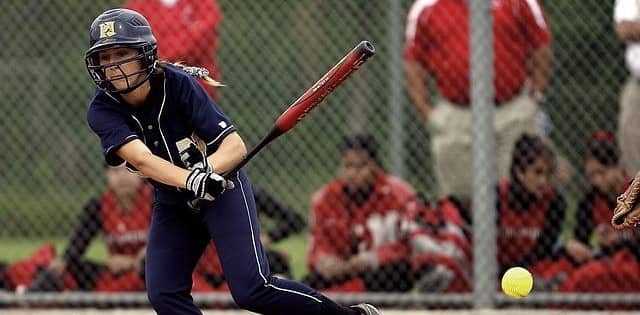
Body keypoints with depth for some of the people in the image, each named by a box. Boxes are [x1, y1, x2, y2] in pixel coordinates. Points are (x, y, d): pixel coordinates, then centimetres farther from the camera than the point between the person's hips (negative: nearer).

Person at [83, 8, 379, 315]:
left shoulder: (178, 84, -22)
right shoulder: (103, 111, -16)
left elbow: (235, 146, -23)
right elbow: (141, 158, -34)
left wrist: (207, 169, -45)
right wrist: (192, 179, -51)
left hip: (222, 190, -4)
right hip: (172, 203, 4)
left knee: (251, 289, -17)